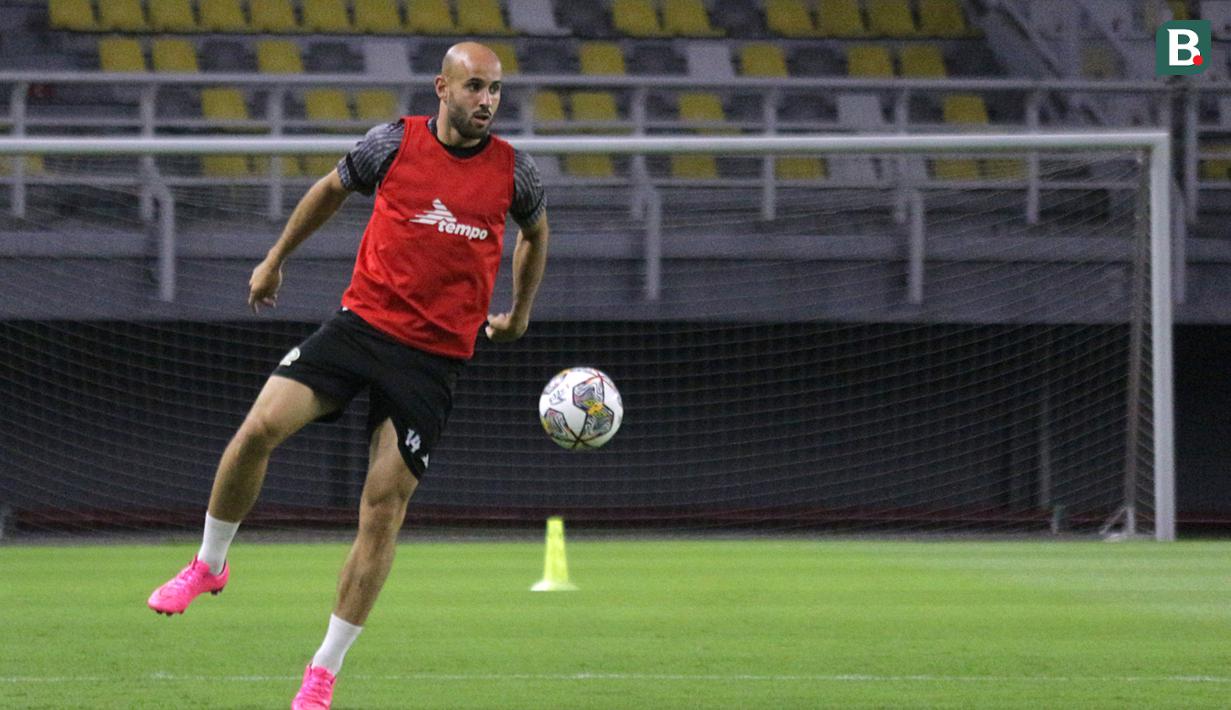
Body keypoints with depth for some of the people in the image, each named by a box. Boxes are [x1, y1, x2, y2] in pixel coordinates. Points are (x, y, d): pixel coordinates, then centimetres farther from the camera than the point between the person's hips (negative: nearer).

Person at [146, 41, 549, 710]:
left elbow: (535, 231, 23)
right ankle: (209, 563, 5)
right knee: (260, 427, -20)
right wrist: (275, 259, 24)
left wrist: (519, 314, 30)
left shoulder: (514, 170, 0)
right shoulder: (395, 142, -3)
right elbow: (331, 189, 17)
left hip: (435, 355, 0)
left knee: (383, 507, -4)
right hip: (362, 322, 0)